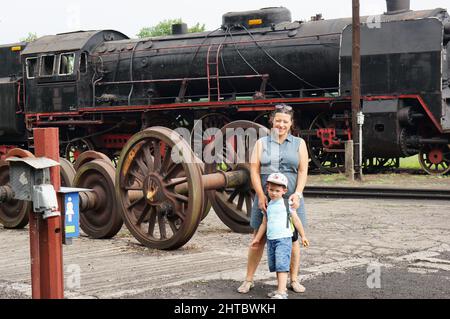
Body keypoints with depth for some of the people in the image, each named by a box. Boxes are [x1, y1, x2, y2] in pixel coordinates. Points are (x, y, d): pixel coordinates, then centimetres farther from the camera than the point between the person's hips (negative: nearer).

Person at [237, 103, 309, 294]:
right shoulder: (261, 143, 7)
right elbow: (254, 171, 0)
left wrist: (297, 194, -12)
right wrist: (260, 196, -11)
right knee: (259, 239, 3)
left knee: (292, 238, 5)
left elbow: (303, 171, 1)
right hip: (266, 198, 0)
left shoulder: (299, 144, 8)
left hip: (291, 199, 0)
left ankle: (294, 280, 15)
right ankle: (248, 280, 10)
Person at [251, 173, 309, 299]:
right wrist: (257, 238, 22)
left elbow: (296, 220, 3)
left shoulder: (286, 204, -2)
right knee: (274, 266, 10)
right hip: (271, 240, 6)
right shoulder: (268, 206, 13)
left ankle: (281, 292, -20)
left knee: (282, 265, -14)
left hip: (283, 239, -6)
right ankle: (281, 288, 20)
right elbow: (264, 224, 21)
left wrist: (303, 236, 5)